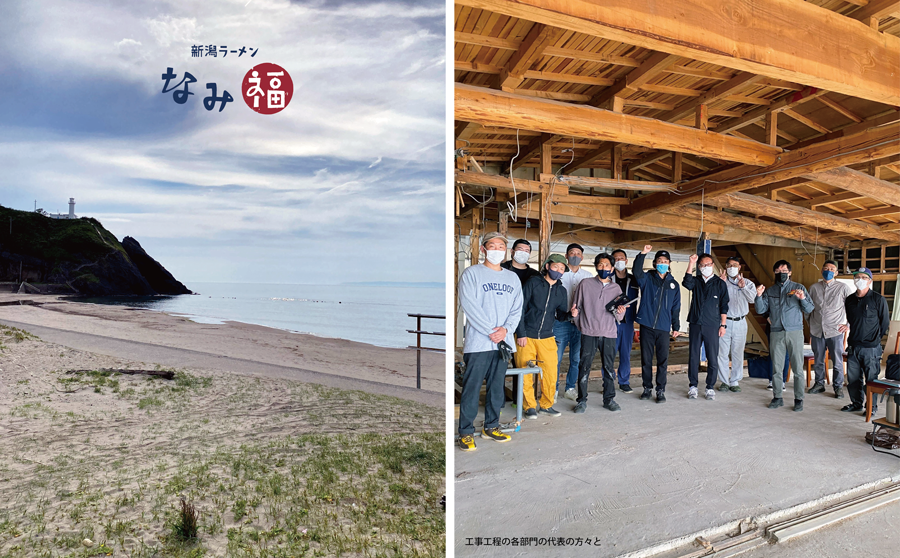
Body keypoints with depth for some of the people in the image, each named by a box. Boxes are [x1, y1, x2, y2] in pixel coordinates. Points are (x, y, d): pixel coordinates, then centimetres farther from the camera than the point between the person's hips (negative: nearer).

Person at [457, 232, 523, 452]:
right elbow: (469, 305, -10)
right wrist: (490, 331, -14)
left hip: (504, 342, 5)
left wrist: (505, 329, -8)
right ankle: (466, 432, 8)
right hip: (478, 342, -5)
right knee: (471, 388, -2)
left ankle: (491, 426, 27)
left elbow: (517, 309, 10)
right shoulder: (471, 273, -1)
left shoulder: (512, 278, 15)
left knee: (497, 387, 13)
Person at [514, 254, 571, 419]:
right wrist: (521, 334, -10)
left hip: (547, 338, 4)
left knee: (551, 373, 1)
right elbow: (520, 308, -6)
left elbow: (560, 314, 12)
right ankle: (529, 407, 15)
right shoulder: (533, 283, -5)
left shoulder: (561, 291, 10)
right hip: (526, 337, -4)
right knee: (526, 375, 0)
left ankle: (546, 405, 21)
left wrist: (569, 314, -12)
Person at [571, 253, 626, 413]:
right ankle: (582, 400, 10)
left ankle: (609, 399, 21)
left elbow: (619, 317, 11)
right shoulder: (585, 284, 4)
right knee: (584, 367, 0)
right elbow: (576, 307, 7)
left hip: (609, 334, 2)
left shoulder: (616, 288, 11)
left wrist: (620, 312, -10)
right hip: (589, 333, -2)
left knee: (609, 368, 8)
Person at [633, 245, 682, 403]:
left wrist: (676, 327, 11)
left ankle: (661, 390, 12)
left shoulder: (673, 284, 11)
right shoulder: (647, 279, 5)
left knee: (663, 360, 2)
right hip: (646, 325, -1)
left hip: (663, 327, 1)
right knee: (646, 359, 6)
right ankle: (647, 387, 18)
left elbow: (676, 307, 13)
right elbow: (636, 272, -19)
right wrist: (643, 254, -26)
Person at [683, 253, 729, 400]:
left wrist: (723, 325, 1)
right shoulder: (696, 281, 9)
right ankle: (693, 387, 13)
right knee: (693, 357, 4)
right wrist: (691, 264, -22)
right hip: (695, 324, 1)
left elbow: (724, 305, 6)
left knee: (713, 359, 1)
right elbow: (686, 283, -16)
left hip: (712, 326, -1)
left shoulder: (720, 283, 6)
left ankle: (710, 388, 12)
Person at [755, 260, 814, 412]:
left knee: (797, 368, -1)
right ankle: (777, 397, 14)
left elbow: (810, 309, 2)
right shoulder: (769, 291, 12)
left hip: (795, 332, -2)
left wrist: (803, 299, -16)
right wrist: (759, 296, -11)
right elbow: (761, 310, 5)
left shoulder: (799, 288, 7)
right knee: (776, 367, 5)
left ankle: (798, 399, 8)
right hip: (776, 333, 2)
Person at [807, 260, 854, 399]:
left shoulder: (843, 287, -1)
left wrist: (847, 322, 1)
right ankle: (819, 384, 25)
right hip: (817, 330, 3)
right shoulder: (813, 287, 7)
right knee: (818, 360, 12)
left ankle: (838, 387, 15)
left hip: (835, 331, -3)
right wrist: (810, 324, 10)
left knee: (837, 361, 2)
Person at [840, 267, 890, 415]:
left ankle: (872, 406, 16)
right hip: (853, 347, 5)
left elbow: (885, 324, 1)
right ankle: (856, 403, 24)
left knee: (871, 379, 2)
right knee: (853, 378, 10)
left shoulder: (878, 300, -4)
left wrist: (875, 340, 3)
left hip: (871, 348, -5)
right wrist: (847, 326, 9)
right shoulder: (849, 300, 10)